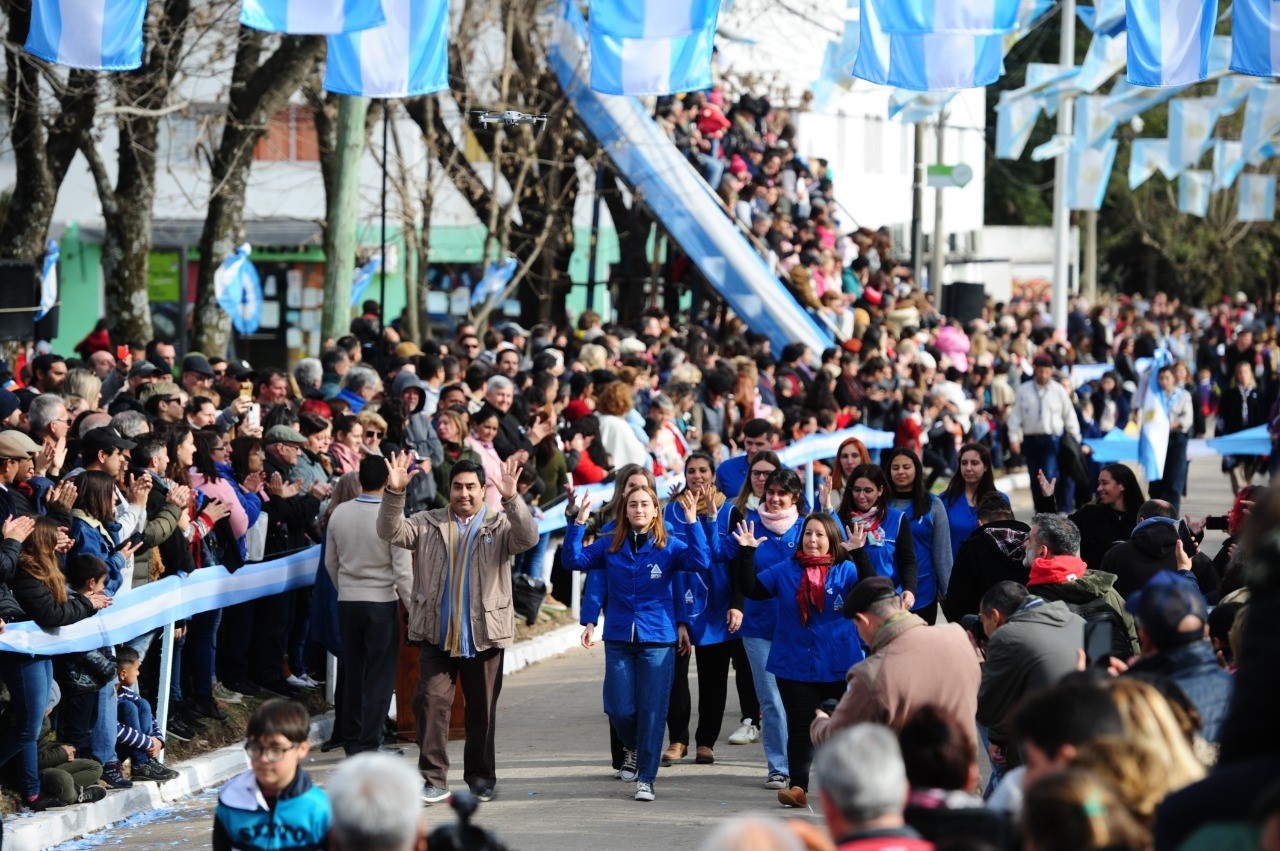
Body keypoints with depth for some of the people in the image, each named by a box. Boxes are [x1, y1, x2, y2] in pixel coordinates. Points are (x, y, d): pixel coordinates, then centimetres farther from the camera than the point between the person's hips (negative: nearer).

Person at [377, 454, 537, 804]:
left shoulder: (499, 525, 4)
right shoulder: (427, 524, 9)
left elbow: (527, 538, -15)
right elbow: (391, 532, -4)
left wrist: (512, 500, -32)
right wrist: (394, 493, -20)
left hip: (483, 635, -1)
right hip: (436, 634, 1)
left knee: (482, 710, 9)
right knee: (431, 703, -7)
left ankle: (481, 778, 22)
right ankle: (434, 781, -4)